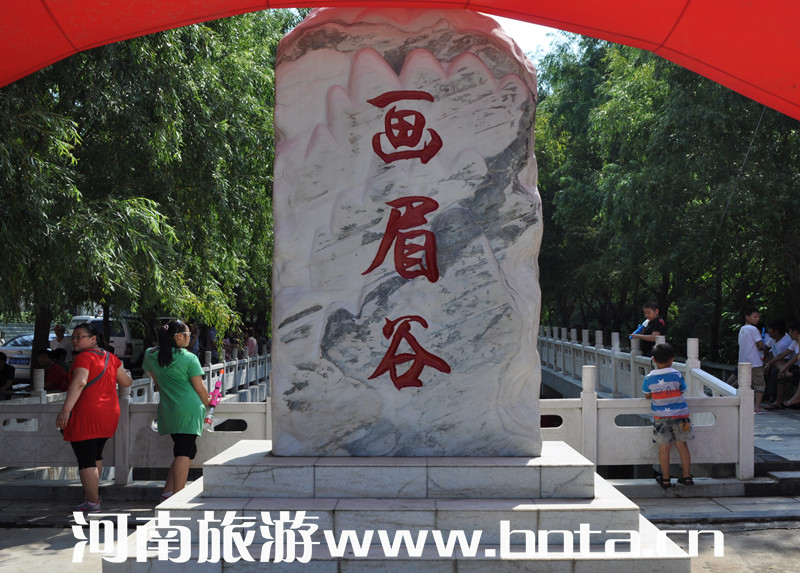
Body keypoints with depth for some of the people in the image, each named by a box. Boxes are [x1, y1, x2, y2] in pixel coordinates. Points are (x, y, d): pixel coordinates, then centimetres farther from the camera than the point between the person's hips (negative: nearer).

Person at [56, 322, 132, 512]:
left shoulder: (84, 358, -12)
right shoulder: (110, 357, 9)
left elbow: (79, 383, -28)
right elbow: (126, 382, 17)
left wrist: (65, 410, -34)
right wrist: (125, 374, 41)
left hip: (86, 415, -8)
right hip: (109, 414, 8)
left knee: (86, 461, -1)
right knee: (95, 456, 25)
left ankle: (92, 502, 2)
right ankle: (93, 493, 36)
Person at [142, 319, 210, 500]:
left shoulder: (150, 355, 9)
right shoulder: (189, 358, -6)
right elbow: (200, 389, -4)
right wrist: (207, 405, 14)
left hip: (167, 410, 6)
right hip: (189, 409, -6)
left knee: (188, 451, 17)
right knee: (183, 454, -6)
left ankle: (167, 492, 11)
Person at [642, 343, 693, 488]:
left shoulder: (649, 378, -4)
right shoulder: (677, 375, -6)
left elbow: (647, 395, 9)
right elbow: (682, 391, 6)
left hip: (660, 417, 0)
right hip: (679, 415, 0)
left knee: (664, 447, 4)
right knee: (682, 445, 9)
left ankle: (665, 478, 8)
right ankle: (687, 476, 14)